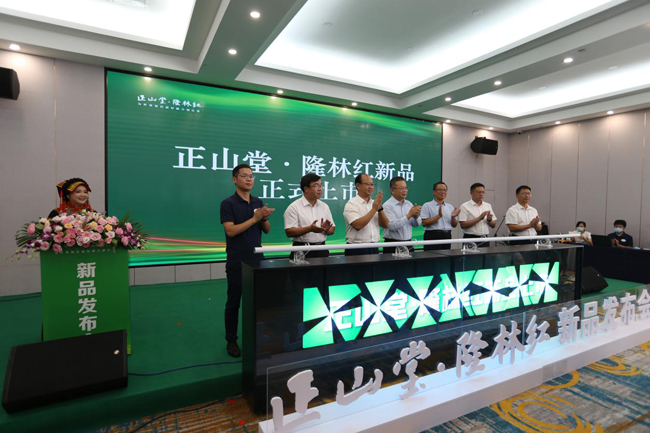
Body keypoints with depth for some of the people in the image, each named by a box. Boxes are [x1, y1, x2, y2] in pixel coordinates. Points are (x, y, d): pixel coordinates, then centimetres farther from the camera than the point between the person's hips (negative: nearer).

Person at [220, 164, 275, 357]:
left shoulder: (258, 202, 9)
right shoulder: (228, 203, -9)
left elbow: (266, 230, 10)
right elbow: (231, 230, -19)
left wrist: (264, 217, -11)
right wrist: (254, 218, -22)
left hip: (257, 259, 6)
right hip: (237, 262, -5)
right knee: (233, 302, 6)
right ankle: (231, 340, 20)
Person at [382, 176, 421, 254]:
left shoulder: (409, 204, 9)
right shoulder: (387, 205, -10)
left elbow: (417, 224, 10)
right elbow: (392, 226, -22)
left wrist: (416, 216, -12)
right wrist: (409, 215, -20)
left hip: (408, 244, 6)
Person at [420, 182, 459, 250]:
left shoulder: (450, 207, 16)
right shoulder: (427, 205, -1)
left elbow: (454, 225, 14)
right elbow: (424, 223, -12)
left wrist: (453, 217, -6)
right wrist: (439, 216, -19)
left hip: (447, 236, 5)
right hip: (433, 236, -5)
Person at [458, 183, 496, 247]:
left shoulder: (488, 206, 13)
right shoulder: (465, 206, -4)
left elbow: (493, 225, 14)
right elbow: (463, 225, -14)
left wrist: (489, 220, -8)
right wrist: (479, 218, -16)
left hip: (484, 240, 5)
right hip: (470, 239, -5)